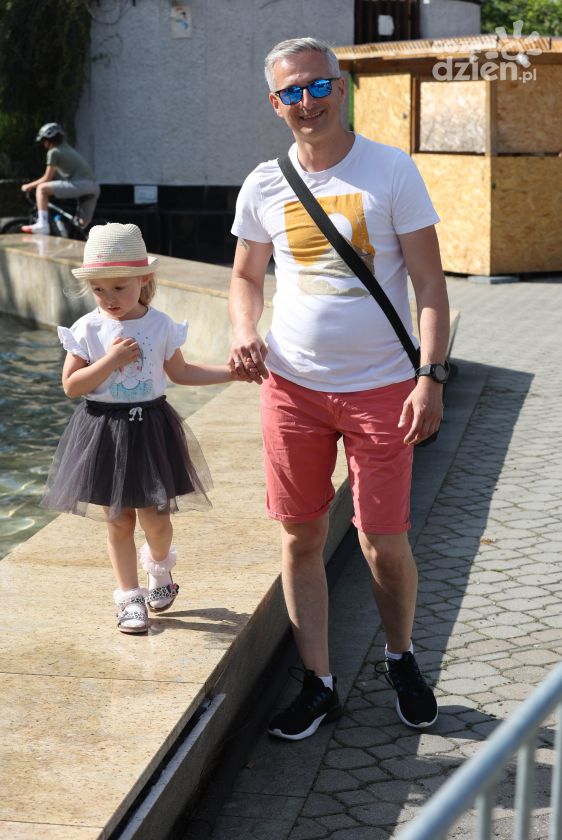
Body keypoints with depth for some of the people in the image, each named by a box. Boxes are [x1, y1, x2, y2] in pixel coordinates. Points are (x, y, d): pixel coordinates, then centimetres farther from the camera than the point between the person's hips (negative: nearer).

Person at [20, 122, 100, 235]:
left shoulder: (54, 152, 3)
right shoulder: (68, 148, 29)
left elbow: (47, 178, 5)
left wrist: (29, 186, 19)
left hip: (80, 184, -8)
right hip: (94, 187, 9)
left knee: (41, 188, -5)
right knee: (83, 225, 18)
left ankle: (42, 224, -13)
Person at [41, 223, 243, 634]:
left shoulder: (161, 325, -3)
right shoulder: (88, 329, -7)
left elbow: (180, 372, 10)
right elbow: (71, 385, -8)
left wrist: (233, 371, 4)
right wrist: (111, 360, -20)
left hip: (150, 428, 1)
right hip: (104, 428, 0)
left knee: (154, 518, 0)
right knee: (118, 521, 6)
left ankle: (160, 566, 33)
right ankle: (130, 597, 20)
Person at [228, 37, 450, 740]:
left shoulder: (391, 170, -4)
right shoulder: (263, 186, 4)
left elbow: (429, 281, -5)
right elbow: (245, 275, 16)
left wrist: (431, 375, -14)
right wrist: (244, 333, -5)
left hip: (380, 388, -2)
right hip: (292, 388, 3)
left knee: (384, 545, 2)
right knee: (301, 541, 7)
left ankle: (401, 659, 31)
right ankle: (318, 685, 23)